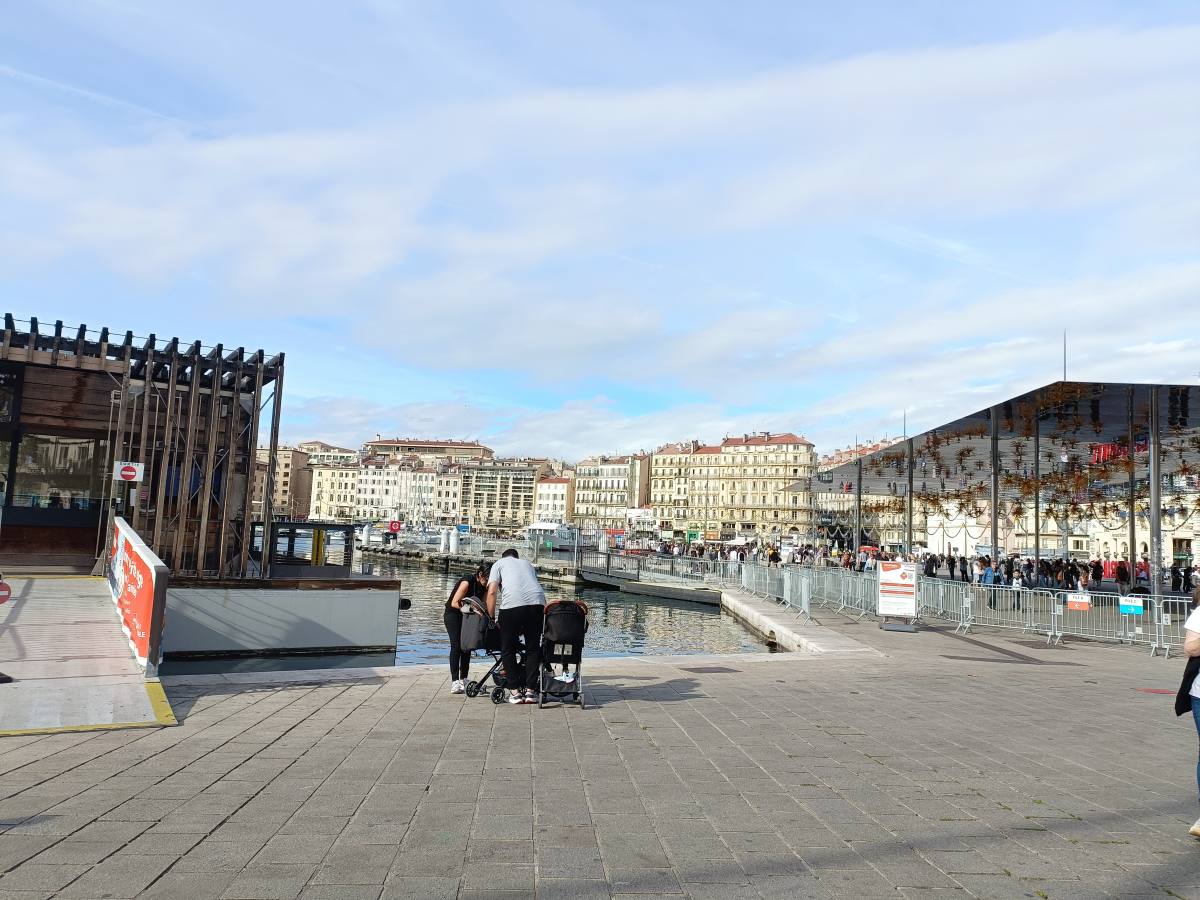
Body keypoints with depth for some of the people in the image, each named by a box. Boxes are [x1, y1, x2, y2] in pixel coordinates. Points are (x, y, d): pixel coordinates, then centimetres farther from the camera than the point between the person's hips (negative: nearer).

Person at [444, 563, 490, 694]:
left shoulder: (485, 586, -7)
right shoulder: (467, 581, -27)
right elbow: (454, 603, -27)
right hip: (453, 614, -6)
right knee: (456, 645, -15)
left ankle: (463, 680, 4)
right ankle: (455, 682, -18)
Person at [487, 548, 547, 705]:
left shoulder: (499, 563, 22)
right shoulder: (527, 564, 35)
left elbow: (492, 592, 9)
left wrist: (491, 617, 15)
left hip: (512, 604, -3)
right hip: (538, 602, 3)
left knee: (508, 650, 12)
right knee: (533, 648, 16)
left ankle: (515, 691, 11)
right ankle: (531, 690, 13)